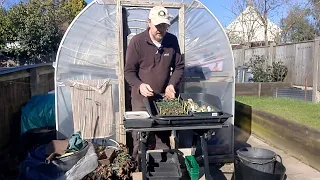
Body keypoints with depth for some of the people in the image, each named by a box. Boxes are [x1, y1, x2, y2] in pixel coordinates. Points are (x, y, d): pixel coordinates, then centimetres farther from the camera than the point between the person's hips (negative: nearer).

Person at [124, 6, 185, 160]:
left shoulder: (172, 40, -1)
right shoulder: (137, 41, -11)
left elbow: (179, 66, 7)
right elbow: (129, 71, -7)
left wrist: (172, 85, -10)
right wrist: (139, 85, -26)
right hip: (141, 98, -3)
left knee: (163, 139, 14)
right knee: (141, 139, 5)